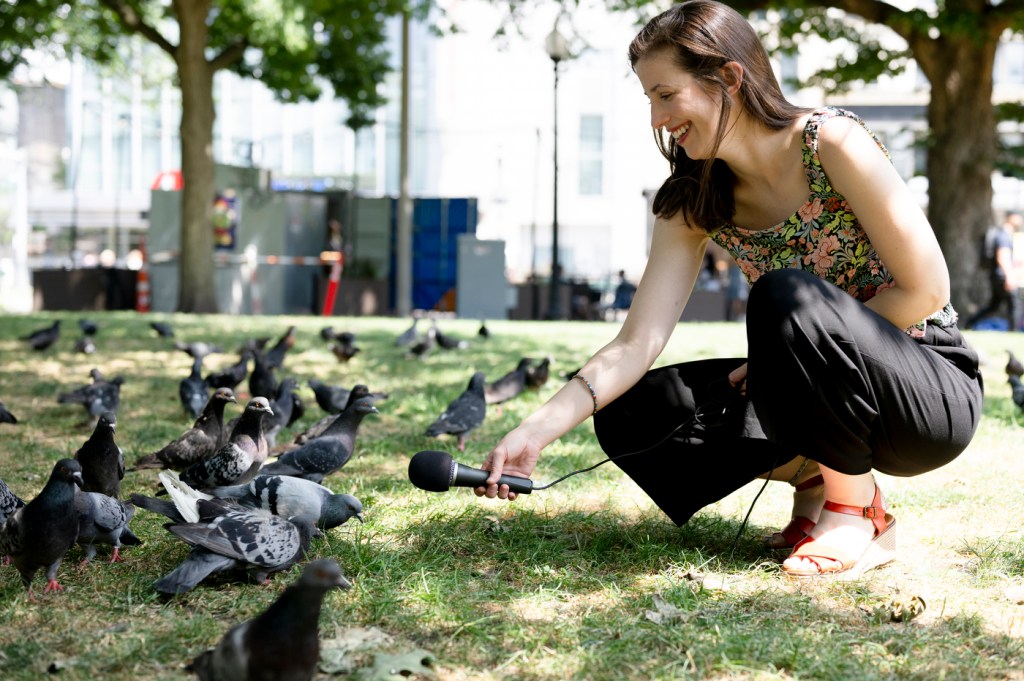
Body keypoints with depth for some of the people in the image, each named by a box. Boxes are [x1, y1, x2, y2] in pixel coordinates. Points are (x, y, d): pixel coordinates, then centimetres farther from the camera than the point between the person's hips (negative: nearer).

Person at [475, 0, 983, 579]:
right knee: (630, 413, -10)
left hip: (938, 397, -6)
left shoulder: (831, 143, -18)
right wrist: (537, 431, -21)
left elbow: (925, 290, -17)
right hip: (827, 393, 6)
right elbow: (637, 344, -9)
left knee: (786, 294, -34)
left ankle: (860, 513, -16)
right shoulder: (694, 204, 0)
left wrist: (799, 343, -14)